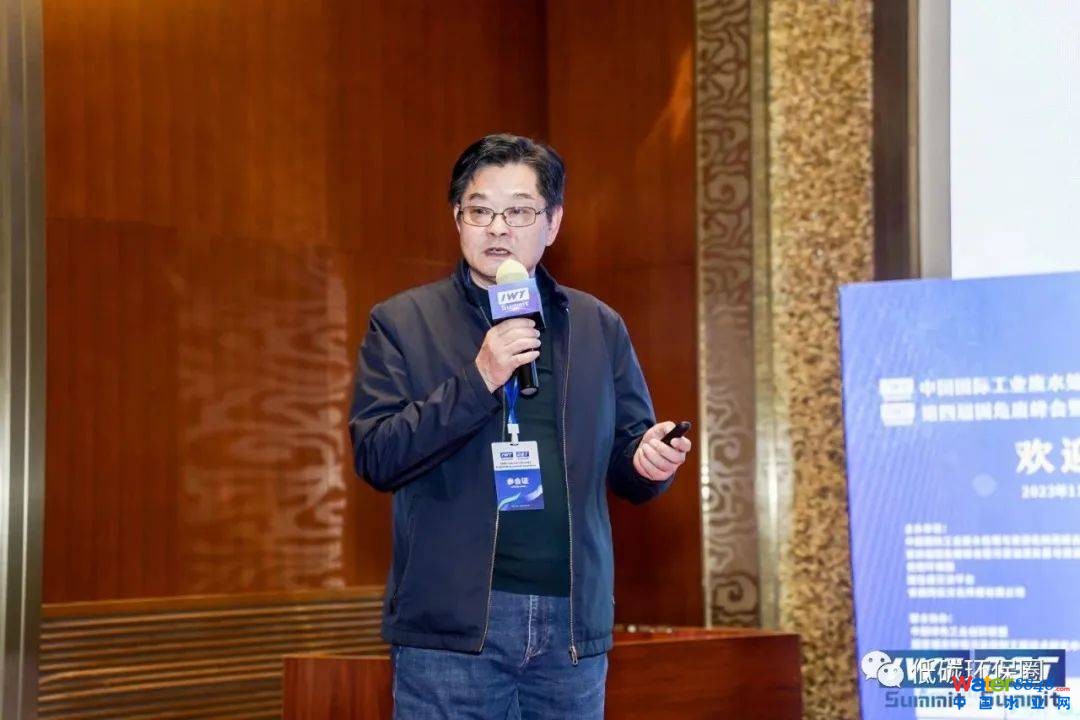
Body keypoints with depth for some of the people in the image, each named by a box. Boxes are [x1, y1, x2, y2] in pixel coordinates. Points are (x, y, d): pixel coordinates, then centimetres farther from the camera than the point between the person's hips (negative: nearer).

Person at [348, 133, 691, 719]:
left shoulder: (600, 327, 13)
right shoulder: (402, 322, 3)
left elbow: (625, 460, 15)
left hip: (573, 626, 3)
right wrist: (477, 380, -17)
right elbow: (375, 458, -6)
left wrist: (649, 461, -9)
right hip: (453, 626, -3)